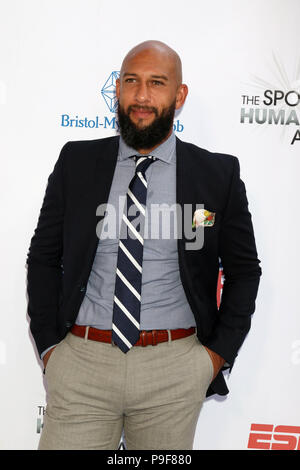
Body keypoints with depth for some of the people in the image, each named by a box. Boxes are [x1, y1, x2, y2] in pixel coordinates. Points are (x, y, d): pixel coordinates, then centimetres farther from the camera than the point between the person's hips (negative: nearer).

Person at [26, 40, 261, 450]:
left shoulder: (219, 174, -1)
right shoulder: (76, 162, 2)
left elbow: (244, 270, 6)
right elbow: (43, 256, 6)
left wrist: (219, 353, 0)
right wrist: (49, 346, 1)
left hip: (175, 369, 0)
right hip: (81, 361, 1)